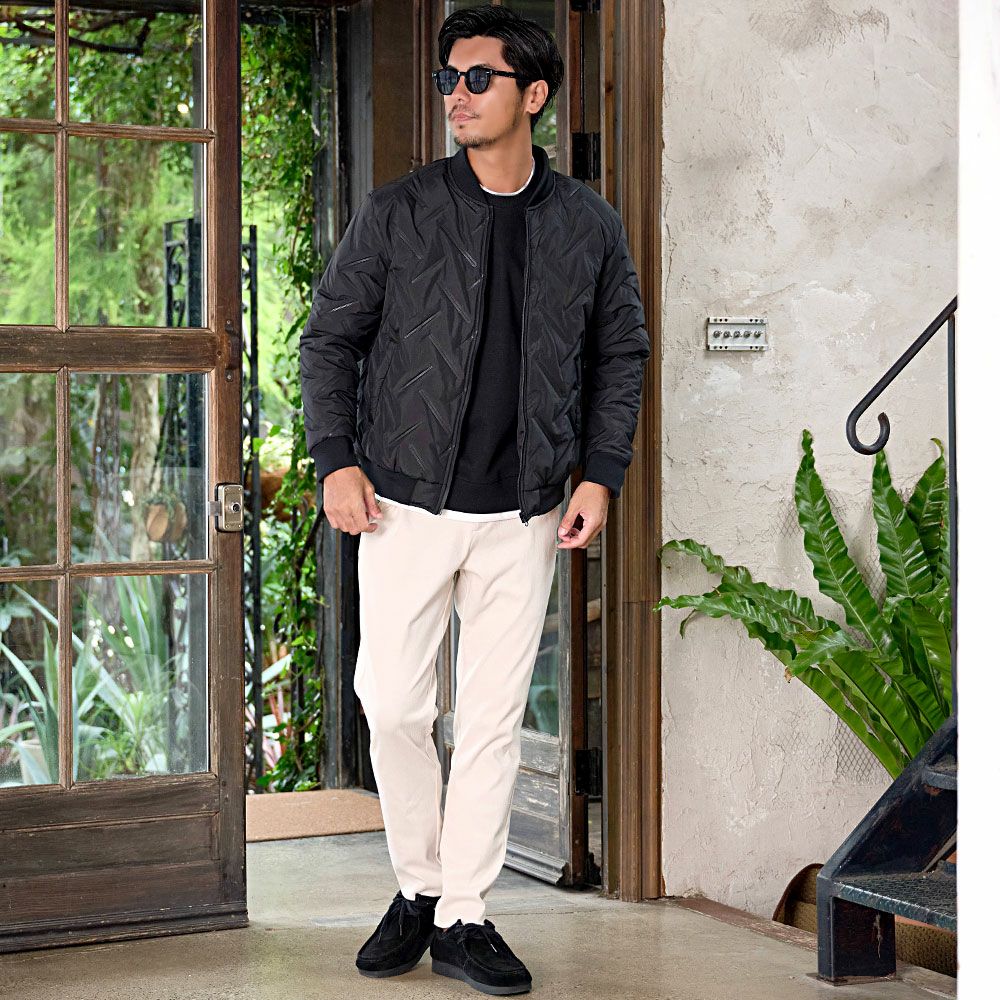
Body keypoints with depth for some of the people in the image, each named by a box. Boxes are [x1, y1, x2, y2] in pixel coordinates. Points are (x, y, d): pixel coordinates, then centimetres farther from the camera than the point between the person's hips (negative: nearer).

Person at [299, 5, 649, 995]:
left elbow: (619, 353, 13)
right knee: (394, 706, 0)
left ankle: (464, 917, 13)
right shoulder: (396, 213, 1)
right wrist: (335, 460, -4)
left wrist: (600, 474, 3)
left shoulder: (589, 227, 5)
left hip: (524, 514, 1)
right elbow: (330, 336, 5)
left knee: (494, 718, 3)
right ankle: (419, 886, 21)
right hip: (407, 504, -1)